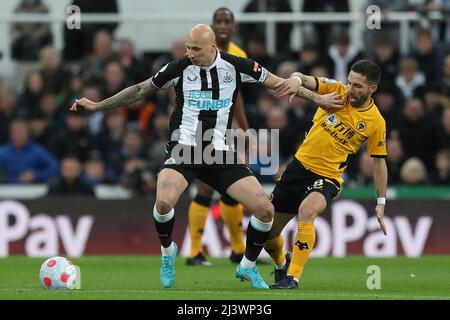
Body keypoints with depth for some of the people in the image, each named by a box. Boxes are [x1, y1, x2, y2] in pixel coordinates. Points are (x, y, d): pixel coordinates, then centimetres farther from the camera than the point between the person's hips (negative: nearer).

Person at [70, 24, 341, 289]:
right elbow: (140, 91, 11)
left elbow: (278, 83, 12)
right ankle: (168, 251, 2)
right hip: (184, 149, -2)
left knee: (265, 209, -10)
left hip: (221, 153, 2)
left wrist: (316, 97, 9)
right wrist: (97, 106, 11)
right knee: (164, 202, -31)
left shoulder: (235, 66, -1)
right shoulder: (180, 68, -2)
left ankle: (247, 267, 16)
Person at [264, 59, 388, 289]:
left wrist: (381, 202, 3)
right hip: (300, 165, 4)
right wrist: (297, 80, -37)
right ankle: (282, 264, 42)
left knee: (306, 210, -36)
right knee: (267, 230, 8)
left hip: (327, 177, -4)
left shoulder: (376, 122, -6)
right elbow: (306, 81, -12)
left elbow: (379, 161, 3)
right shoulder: (337, 91, -3)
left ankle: (293, 277, -30)